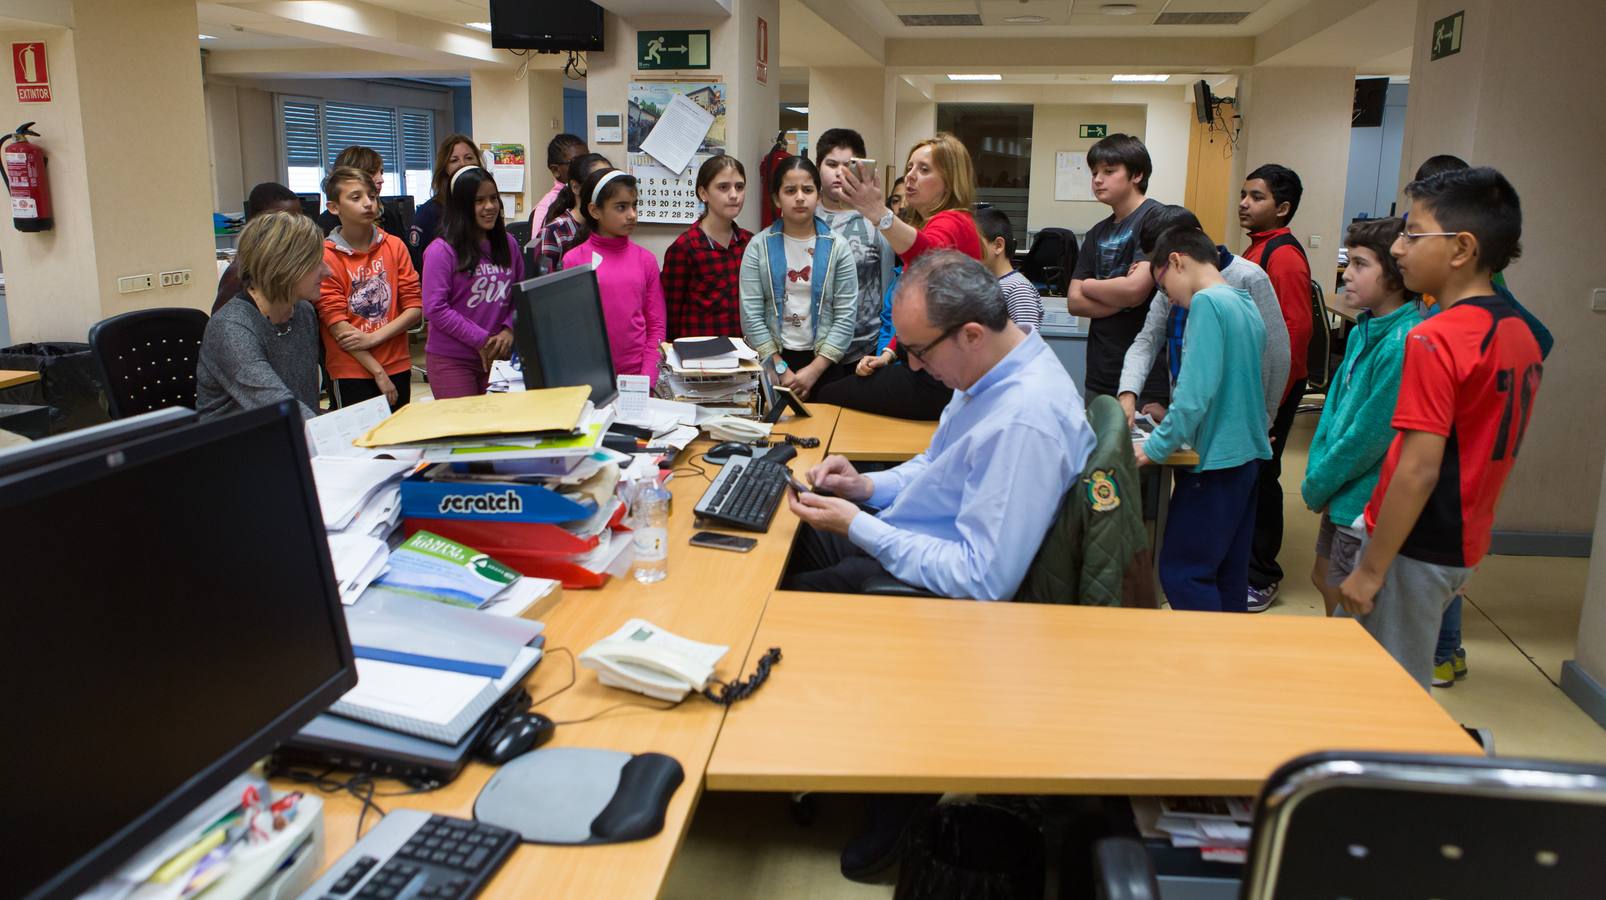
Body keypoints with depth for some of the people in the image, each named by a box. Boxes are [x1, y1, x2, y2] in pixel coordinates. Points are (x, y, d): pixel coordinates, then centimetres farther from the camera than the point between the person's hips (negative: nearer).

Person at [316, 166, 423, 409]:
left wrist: (372, 338, -11)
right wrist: (379, 372, -12)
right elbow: (336, 324, -10)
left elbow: (415, 308, 2)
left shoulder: (394, 246, 5)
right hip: (351, 373, -3)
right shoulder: (326, 257, -6)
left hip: (398, 368, 4)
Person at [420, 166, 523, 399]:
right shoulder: (442, 250, -9)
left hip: (498, 355, 5)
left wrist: (509, 330, -6)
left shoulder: (508, 244, 8)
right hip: (451, 359, -5)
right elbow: (435, 308, -14)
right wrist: (481, 339, -14)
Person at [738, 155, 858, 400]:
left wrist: (814, 370, -12)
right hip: (772, 359, 0)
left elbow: (845, 317, -5)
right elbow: (751, 316, -7)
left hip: (823, 361, 0)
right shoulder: (758, 247, -2)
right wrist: (781, 369, -12)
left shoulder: (837, 247, -1)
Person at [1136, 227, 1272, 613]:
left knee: (1182, 574, -3)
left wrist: (1154, 447, -17)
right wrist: (1169, 417, 23)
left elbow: (1196, 390, -23)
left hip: (1215, 461, -9)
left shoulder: (1207, 302, -14)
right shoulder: (1246, 305, 12)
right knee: (1229, 574, 15)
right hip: (1246, 455, 9)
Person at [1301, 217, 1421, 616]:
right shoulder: (1364, 330, 4)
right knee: (1325, 582, 23)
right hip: (1341, 494, 9)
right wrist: (1316, 473, 1)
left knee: (1348, 608, 6)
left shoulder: (1402, 344, -25)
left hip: (1365, 504, -9)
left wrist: (1317, 486, -11)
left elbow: (1370, 435, -23)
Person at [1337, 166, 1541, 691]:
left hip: (1418, 548, -8)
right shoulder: (1520, 334, 7)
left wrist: (1370, 569, -16)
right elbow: (1490, 446, 13)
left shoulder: (1435, 339, -20)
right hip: (1464, 542, 8)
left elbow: (1419, 471, -23)